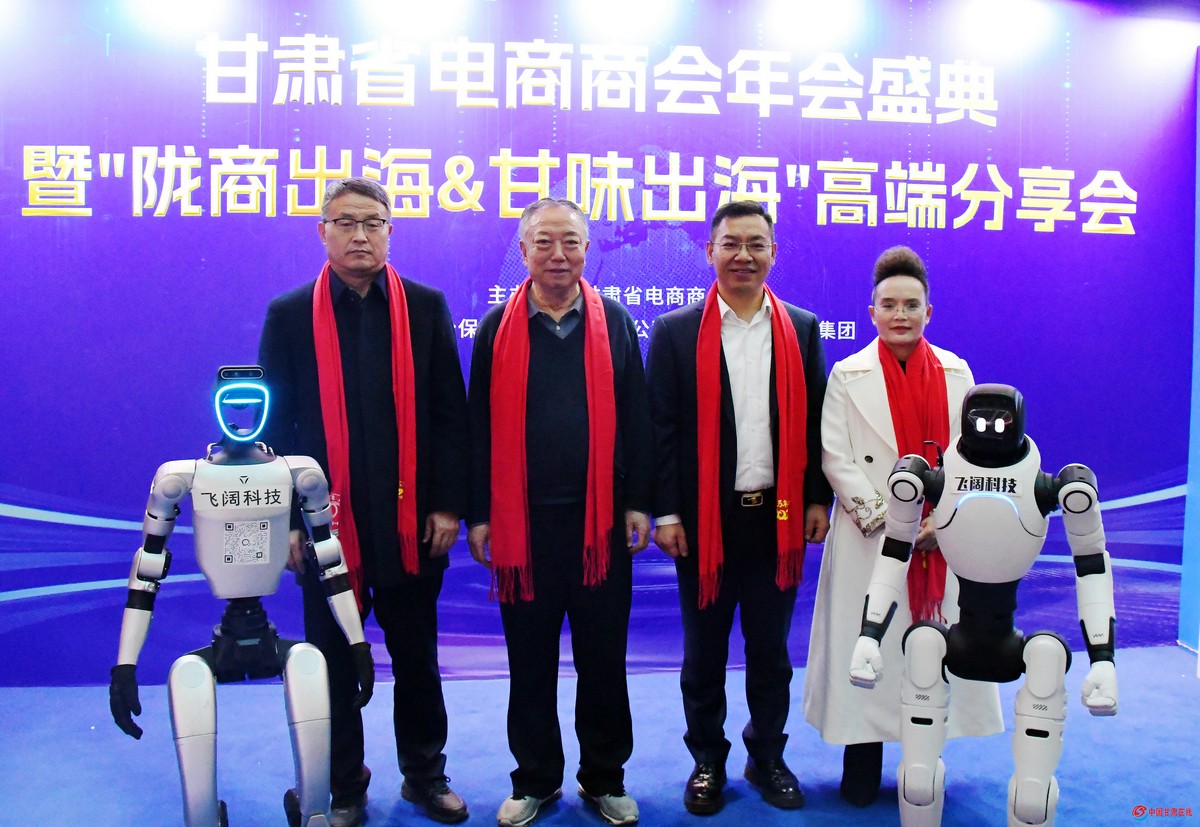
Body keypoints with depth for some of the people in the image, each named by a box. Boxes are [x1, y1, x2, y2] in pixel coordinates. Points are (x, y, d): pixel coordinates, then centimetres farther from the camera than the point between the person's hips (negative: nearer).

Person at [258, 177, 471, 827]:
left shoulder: (426, 307, 3)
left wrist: (448, 504, -3)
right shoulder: (289, 314, 2)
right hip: (327, 522, 0)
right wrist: (286, 518, -3)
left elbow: (451, 412, 1)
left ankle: (424, 774, 31)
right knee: (334, 661, 11)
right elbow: (275, 421, 2)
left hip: (411, 521, 0)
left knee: (417, 657, 13)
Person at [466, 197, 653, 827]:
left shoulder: (614, 323, 6)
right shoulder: (498, 328, 4)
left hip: (599, 519, 0)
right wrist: (479, 514, 0)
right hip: (521, 521, 0)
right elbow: (481, 426, 4)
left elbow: (634, 419, 5)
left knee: (603, 657, 9)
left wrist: (638, 503, 0)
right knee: (530, 661, 11)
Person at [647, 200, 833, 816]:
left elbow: (815, 421, 8)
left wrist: (818, 499, 4)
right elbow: (661, 428, -4)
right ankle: (708, 762, 28)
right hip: (705, 516, -2)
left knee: (770, 647, 13)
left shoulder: (802, 329, 6)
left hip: (777, 514, 2)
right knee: (704, 650, 11)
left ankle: (767, 757, 31)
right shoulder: (675, 332, -2)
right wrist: (665, 511, -8)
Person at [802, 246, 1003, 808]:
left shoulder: (955, 372, 7)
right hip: (871, 540, -2)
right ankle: (862, 766, 17)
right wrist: (884, 517, -13)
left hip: (941, 539, 2)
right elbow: (834, 456, -6)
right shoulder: (848, 375, 0)